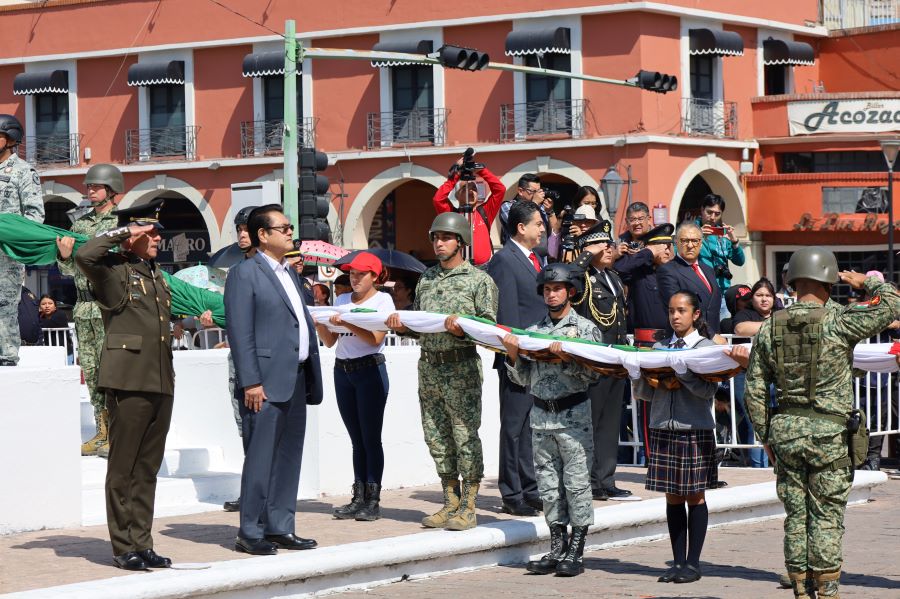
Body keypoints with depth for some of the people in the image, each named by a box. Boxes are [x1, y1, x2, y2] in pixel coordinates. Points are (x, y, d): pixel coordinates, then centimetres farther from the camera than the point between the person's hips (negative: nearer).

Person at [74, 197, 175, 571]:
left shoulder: (156, 276, 20)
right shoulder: (112, 271, -4)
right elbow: (84, 256, -26)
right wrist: (122, 233, -14)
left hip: (161, 384, 7)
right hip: (129, 381, -7)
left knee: (148, 469, 10)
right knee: (123, 469, -1)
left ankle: (142, 543, 15)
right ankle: (123, 548, 4)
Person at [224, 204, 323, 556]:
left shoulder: (289, 274, 20)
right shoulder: (244, 274, -6)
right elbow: (240, 332, -12)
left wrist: (311, 379, 15)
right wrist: (250, 382, -18)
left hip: (295, 381, 8)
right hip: (265, 384, -8)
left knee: (289, 458, 10)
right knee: (261, 459, -6)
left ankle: (280, 529, 17)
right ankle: (250, 534, -1)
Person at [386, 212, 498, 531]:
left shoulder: (479, 279, 0)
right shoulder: (427, 278, 17)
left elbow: (489, 326, -7)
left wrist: (463, 329, -24)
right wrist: (401, 326, 0)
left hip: (461, 367, -6)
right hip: (429, 366, 6)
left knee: (465, 436, -5)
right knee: (436, 437, 8)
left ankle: (468, 508, -1)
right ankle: (451, 503, 17)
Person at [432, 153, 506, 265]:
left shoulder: (484, 212, 10)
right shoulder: (452, 214, 4)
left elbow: (500, 189, 4)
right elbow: (438, 199, -13)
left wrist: (481, 169, -1)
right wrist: (455, 175, -9)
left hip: (485, 266, 2)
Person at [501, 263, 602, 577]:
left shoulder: (585, 328, 1)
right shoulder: (532, 331, 11)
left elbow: (592, 373, -9)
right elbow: (524, 378, 10)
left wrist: (567, 357, -22)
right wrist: (512, 354, -5)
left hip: (574, 415, -4)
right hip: (541, 415, 4)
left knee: (577, 482, -3)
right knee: (548, 484, 7)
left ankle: (576, 552, 1)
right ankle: (558, 548, 14)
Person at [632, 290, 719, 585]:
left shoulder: (706, 347, 0)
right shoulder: (659, 348, 12)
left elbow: (709, 390, -14)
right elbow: (639, 391, 11)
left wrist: (680, 373, -21)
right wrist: (651, 382, -10)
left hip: (695, 431, -4)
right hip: (663, 428, 4)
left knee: (695, 496, 1)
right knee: (673, 497, 6)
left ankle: (693, 563, 7)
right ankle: (678, 561, 11)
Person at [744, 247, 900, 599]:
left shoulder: (770, 329, 4)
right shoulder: (837, 322, -11)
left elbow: (754, 391, 6)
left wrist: (767, 436, 15)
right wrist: (866, 282, 11)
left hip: (785, 428, 4)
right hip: (829, 431, -4)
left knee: (795, 515, 10)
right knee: (827, 516, 2)